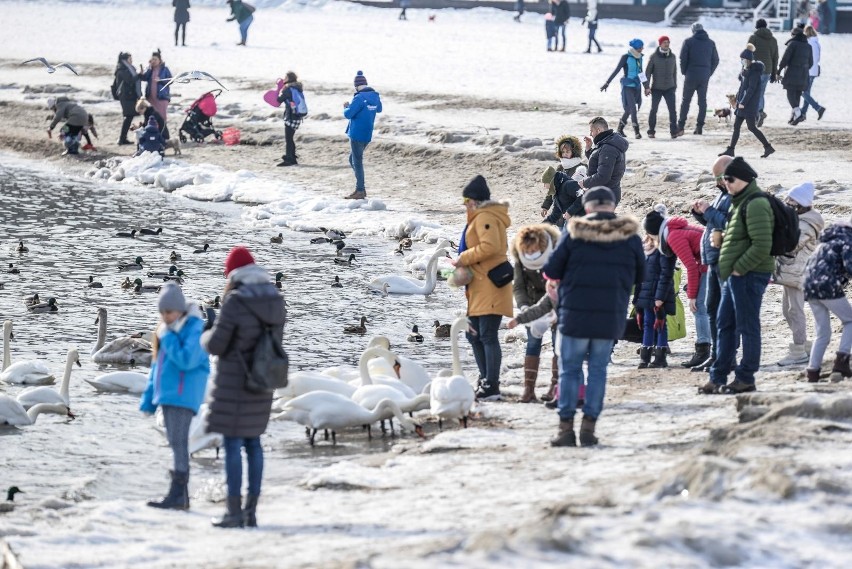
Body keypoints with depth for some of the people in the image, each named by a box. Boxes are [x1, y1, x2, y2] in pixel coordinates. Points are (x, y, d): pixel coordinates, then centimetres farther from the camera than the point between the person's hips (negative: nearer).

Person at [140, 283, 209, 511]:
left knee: (179, 442, -11)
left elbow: (186, 360, -23)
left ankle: (178, 495, -12)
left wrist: (167, 337, -15)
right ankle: (180, 496, 15)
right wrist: (149, 398, 19)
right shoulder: (166, 330, 15)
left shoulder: (194, 328, -11)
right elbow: (157, 365, 20)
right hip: (167, 394, 9)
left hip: (183, 395, -9)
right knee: (175, 443, 10)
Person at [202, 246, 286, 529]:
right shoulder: (275, 299, 3)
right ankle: (251, 510, 15)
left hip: (234, 383, -7)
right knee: (253, 442, 14)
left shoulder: (235, 301, -19)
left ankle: (234, 512, -1)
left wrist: (206, 336, 8)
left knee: (233, 444, -1)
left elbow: (216, 345, -15)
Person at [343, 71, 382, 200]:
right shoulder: (375, 96, 7)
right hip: (367, 135, 8)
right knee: (353, 160, 20)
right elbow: (379, 109, 26)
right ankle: (360, 188, 19)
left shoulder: (359, 98, -19)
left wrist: (346, 108, 0)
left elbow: (348, 114, -20)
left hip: (357, 134, -8)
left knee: (357, 161, -1)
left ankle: (360, 191, 1)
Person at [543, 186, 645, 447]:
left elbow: (551, 271, -4)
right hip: (611, 317, 2)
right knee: (598, 370, 10)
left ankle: (566, 426, 4)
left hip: (575, 315, -2)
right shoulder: (630, 237, 0)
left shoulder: (574, 233, -7)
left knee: (570, 369, 8)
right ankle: (589, 425, 6)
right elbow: (640, 278, 10)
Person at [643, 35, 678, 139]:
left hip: (669, 88, 2)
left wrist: (675, 86, 16)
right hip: (656, 88, -2)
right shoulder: (654, 57, -4)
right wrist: (647, 87, -10)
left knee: (672, 110, -8)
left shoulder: (672, 57, 7)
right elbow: (647, 72, -4)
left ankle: (674, 131, -6)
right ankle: (651, 131, 13)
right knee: (654, 110, 3)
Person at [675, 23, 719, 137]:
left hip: (691, 74, -3)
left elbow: (683, 58, -8)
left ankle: (681, 127, 0)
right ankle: (700, 127, 4)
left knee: (685, 100, 4)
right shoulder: (711, 43, 7)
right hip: (705, 76, 3)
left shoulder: (688, 41, -5)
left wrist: (684, 72, 4)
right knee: (702, 101, 8)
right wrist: (709, 73, 13)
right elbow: (715, 60, 7)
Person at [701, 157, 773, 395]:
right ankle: (718, 377, 17)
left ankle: (745, 378, 2)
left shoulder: (755, 204, -15)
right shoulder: (739, 202, 17)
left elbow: (762, 246, -23)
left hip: (748, 275, -11)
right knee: (725, 325, 13)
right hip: (734, 275, 11)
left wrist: (739, 268, -18)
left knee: (747, 327, -3)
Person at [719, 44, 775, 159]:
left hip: (750, 104, -9)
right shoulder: (745, 70, 12)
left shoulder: (754, 72, -16)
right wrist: (739, 99, 15)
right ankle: (730, 149, 11)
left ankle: (768, 147, -1)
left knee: (751, 127, -7)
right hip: (742, 102, 9)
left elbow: (751, 88, -19)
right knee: (736, 126, 8)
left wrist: (743, 102, -19)